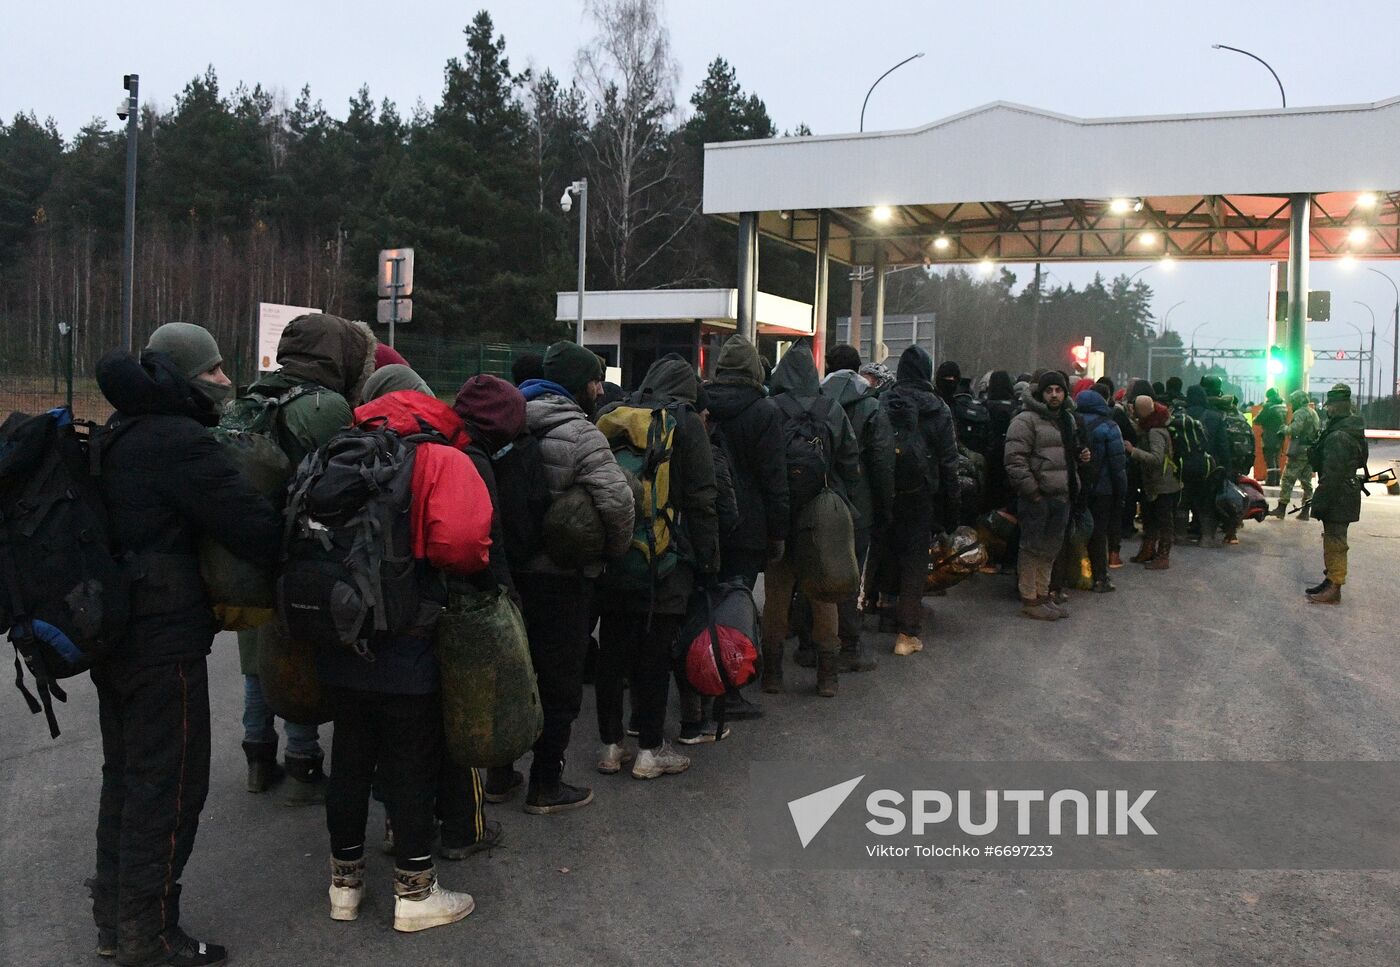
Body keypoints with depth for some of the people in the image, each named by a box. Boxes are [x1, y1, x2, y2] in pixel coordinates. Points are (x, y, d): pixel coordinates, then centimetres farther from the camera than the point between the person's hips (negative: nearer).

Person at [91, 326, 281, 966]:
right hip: (164, 647, -10)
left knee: (125, 776, 20)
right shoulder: (181, 443, -20)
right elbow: (258, 533, -25)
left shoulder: (122, 436, 11)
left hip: (114, 637, 10)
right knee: (169, 786, 1)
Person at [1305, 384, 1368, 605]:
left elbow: (1332, 474, -25)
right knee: (1333, 540, 18)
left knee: (1334, 542, -4)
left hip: (1338, 498, -10)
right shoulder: (1353, 431, 11)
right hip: (1347, 493, 10)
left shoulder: (1338, 437, -22)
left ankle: (1334, 588, 1)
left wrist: (1320, 502, -21)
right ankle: (1331, 580, 28)